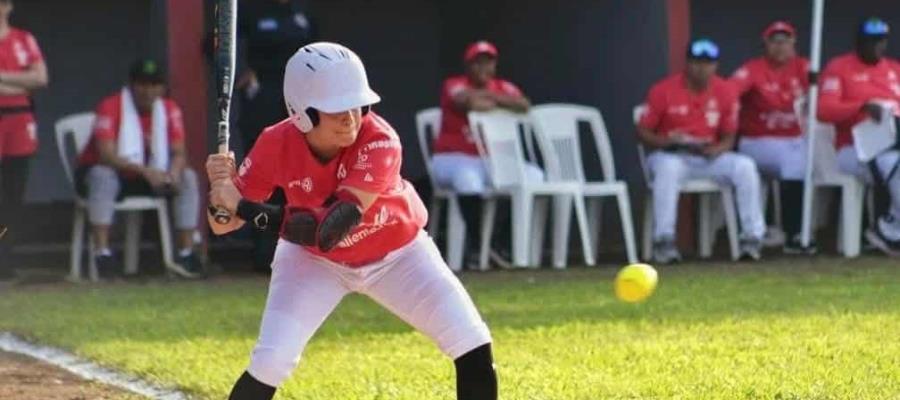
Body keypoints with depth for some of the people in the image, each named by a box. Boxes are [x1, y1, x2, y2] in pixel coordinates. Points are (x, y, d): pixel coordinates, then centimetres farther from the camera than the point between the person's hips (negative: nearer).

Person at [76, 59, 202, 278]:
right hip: (112, 172, -5)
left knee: (188, 178, -15)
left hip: (152, 176, 5)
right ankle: (102, 252, -42)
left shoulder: (170, 110, -4)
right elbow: (107, 155, -30)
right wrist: (145, 170, -43)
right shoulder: (111, 107, -20)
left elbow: (179, 153, -6)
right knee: (103, 176, -38)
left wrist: (174, 173, -31)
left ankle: (187, 253, -17)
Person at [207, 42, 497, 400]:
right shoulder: (277, 145, -26)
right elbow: (222, 224, -20)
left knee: (474, 351, -10)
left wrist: (242, 206, -45)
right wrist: (221, 185, -43)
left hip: (397, 254, 0)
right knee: (271, 363, -17)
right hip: (314, 260, 0)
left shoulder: (379, 142, -35)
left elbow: (330, 229, -42)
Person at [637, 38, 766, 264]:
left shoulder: (725, 92, 2)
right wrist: (667, 141, -23)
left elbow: (729, 137, 8)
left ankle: (752, 237, -18)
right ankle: (664, 241, -36)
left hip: (709, 158, 3)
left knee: (745, 166, -22)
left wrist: (717, 149, -16)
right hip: (670, 155, -3)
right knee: (668, 167, -38)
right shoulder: (663, 91, -7)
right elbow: (642, 133, -3)